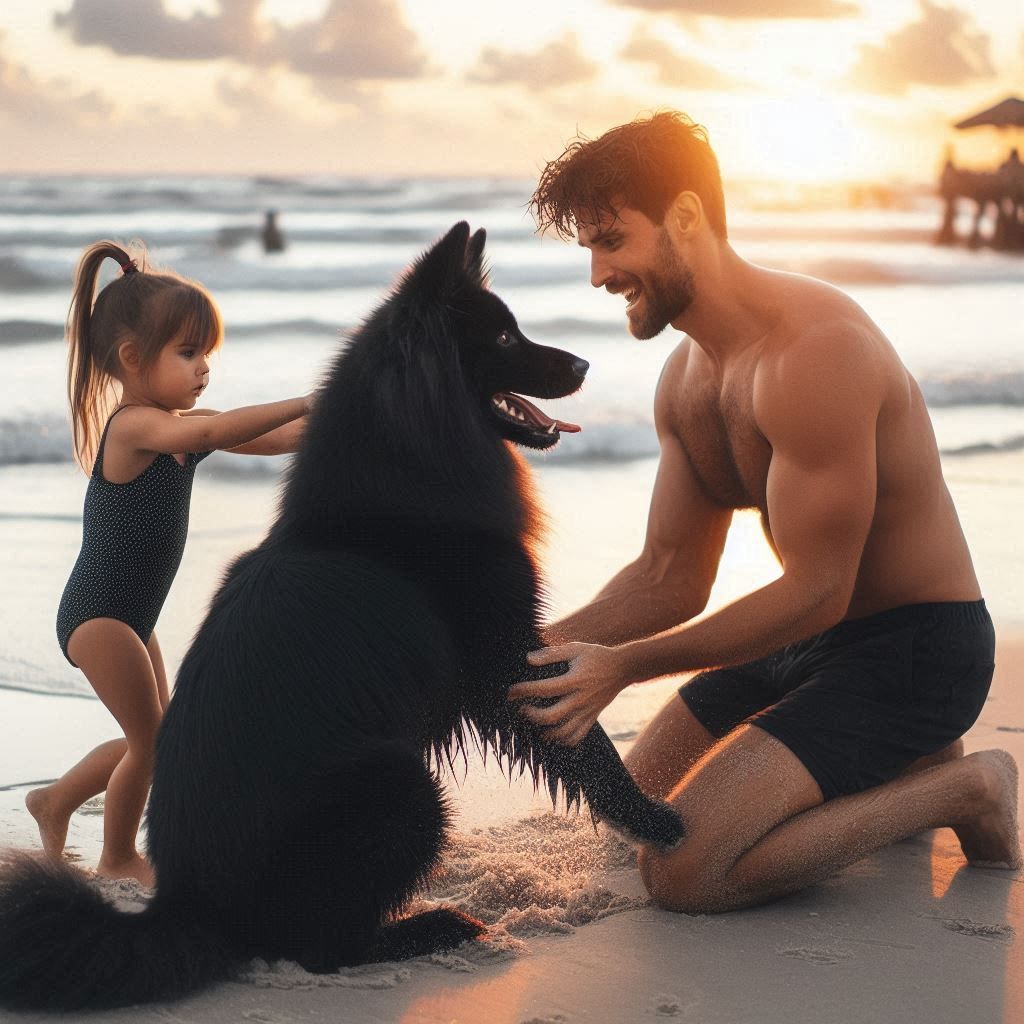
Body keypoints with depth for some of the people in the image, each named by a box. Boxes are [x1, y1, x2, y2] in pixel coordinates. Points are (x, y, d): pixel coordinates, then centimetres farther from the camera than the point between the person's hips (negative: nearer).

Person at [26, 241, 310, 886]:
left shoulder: (180, 425, 5)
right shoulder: (133, 424, -23)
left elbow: (273, 440, 2)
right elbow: (207, 433, -43)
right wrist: (304, 403, -43)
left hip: (130, 615, 9)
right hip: (97, 613, -9)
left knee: (155, 739, 17)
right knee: (152, 740, -1)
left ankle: (56, 801, 36)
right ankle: (119, 858, 20)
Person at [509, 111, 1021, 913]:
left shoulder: (814, 351, -27)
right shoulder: (688, 376, 4)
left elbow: (815, 591, -26)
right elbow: (670, 580, 7)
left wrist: (622, 666, -26)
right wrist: (540, 644, -9)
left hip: (916, 647, -10)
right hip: (814, 636, 10)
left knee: (681, 866, -23)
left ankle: (956, 788, -5)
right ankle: (893, 768, 20)